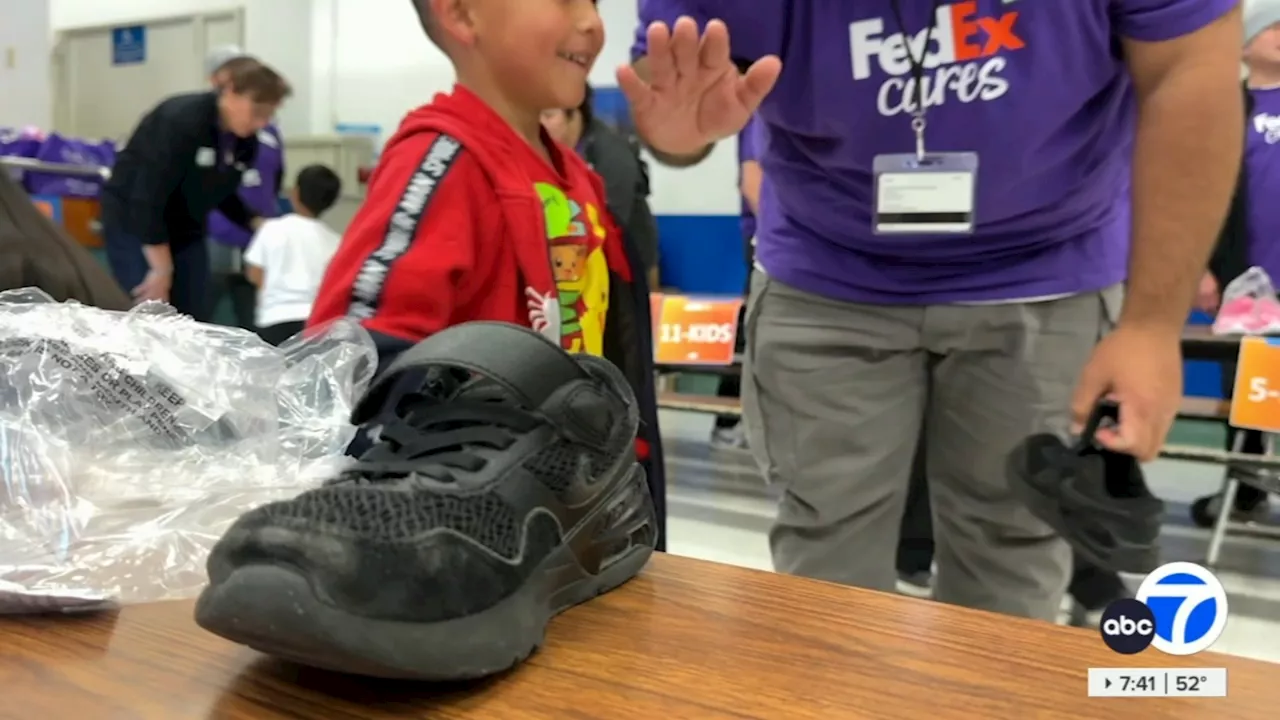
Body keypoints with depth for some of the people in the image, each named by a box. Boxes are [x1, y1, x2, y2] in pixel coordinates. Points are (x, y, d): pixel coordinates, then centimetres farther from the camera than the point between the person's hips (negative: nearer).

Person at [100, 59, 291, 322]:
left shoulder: (246, 142, -4)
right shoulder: (180, 121, -26)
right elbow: (147, 197, -27)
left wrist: (257, 224, -4)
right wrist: (162, 270, -25)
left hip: (186, 229, 7)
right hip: (133, 222, -6)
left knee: (196, 322, 1)